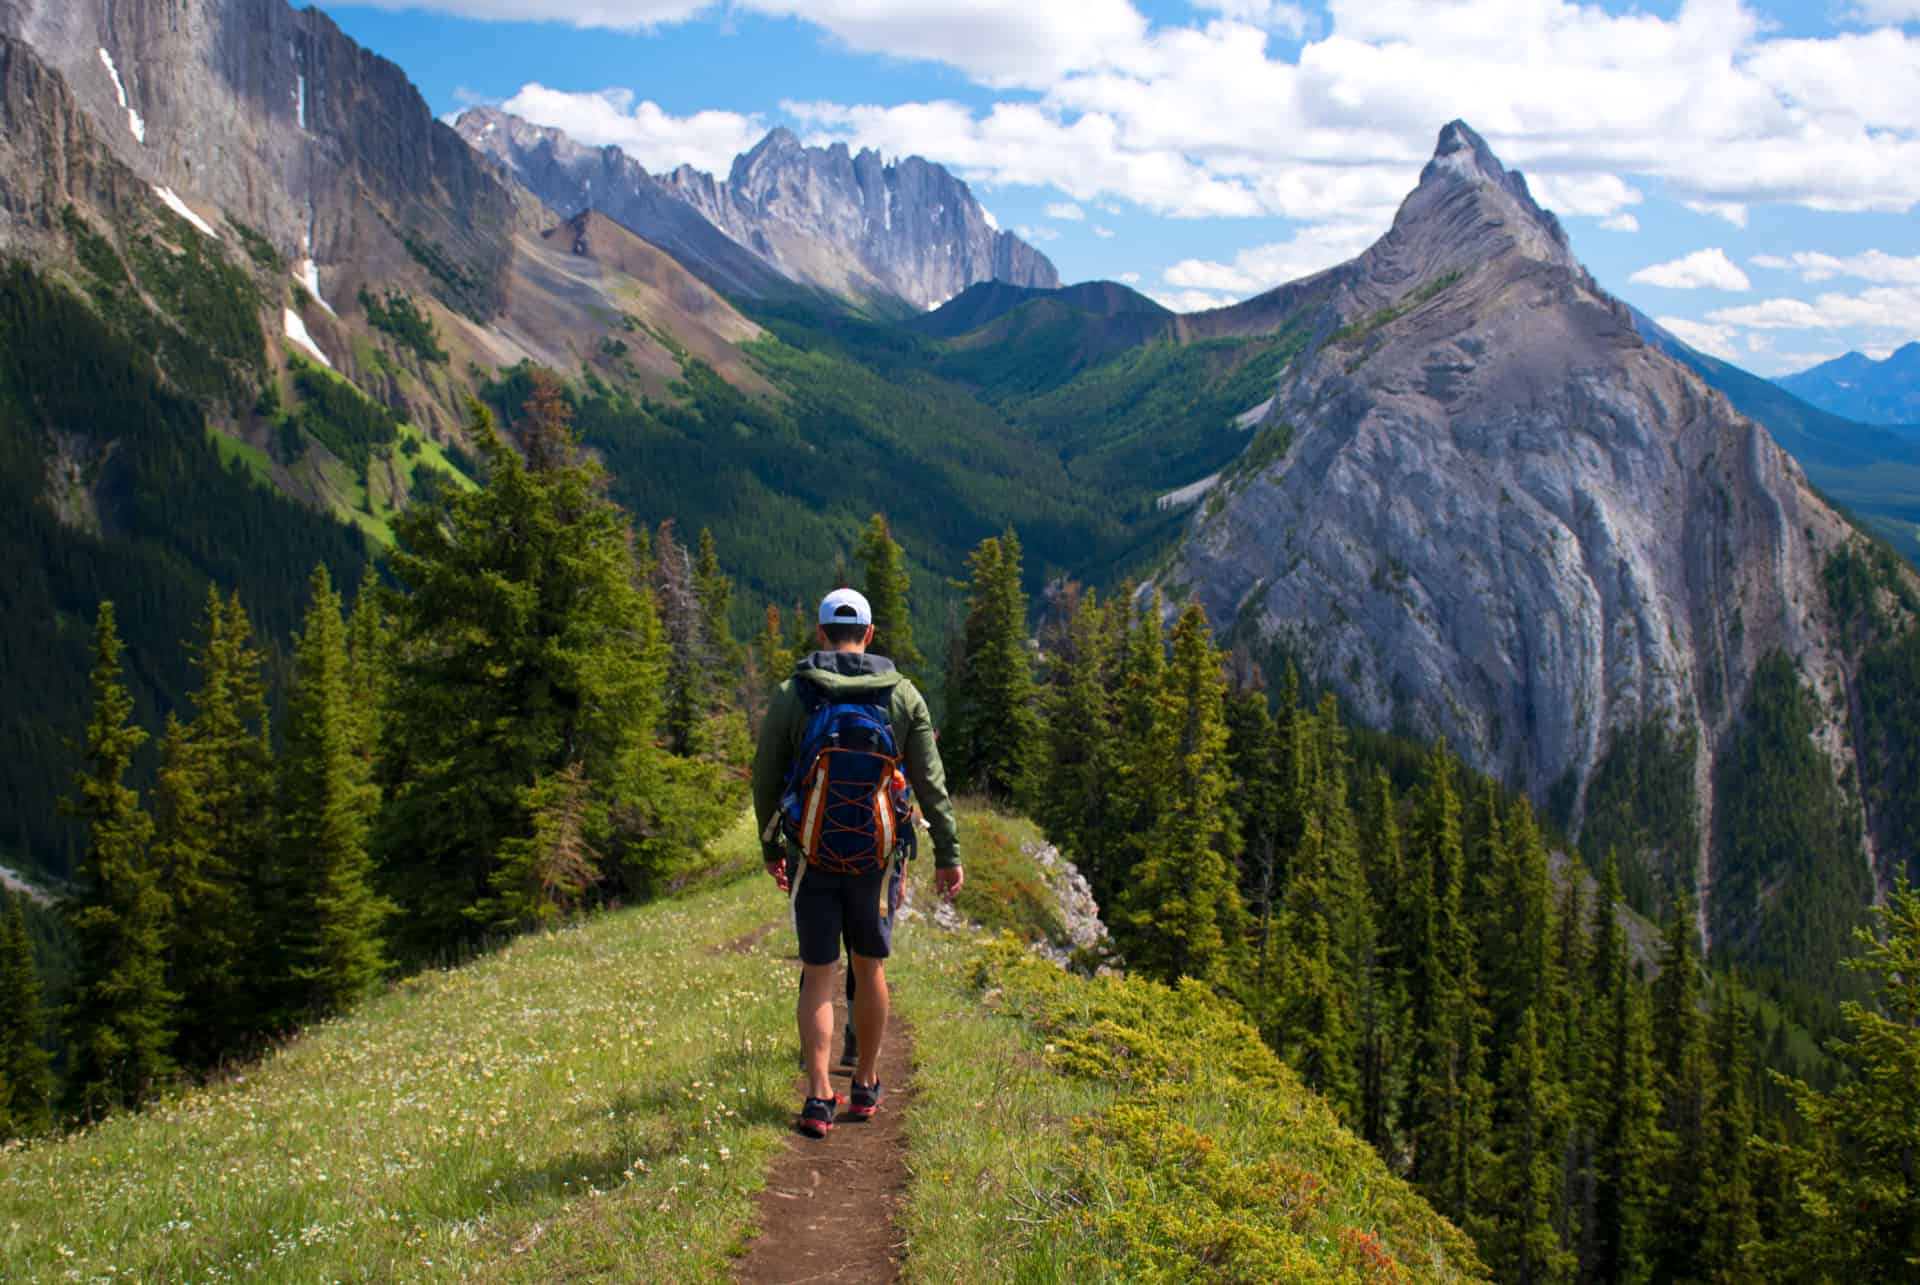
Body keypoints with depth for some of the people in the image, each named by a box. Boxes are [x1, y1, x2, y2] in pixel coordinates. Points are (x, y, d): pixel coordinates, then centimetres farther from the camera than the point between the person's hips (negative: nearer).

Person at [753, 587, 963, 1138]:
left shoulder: (792, 695, -3)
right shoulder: (903, 694, 0)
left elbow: (766, 778, 1)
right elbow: (930, 782, -2)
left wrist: (771, 849, 14)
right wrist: (947, 854, 3)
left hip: (813, 855, -1)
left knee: (818, 977, 5)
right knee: (869, 967, 16)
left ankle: (818, 1098, -6)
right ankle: (866, 1087, 26)